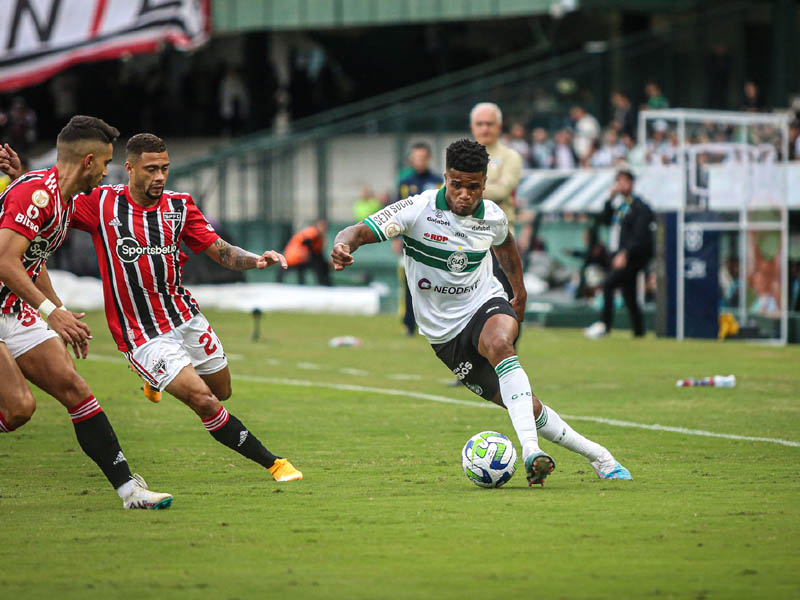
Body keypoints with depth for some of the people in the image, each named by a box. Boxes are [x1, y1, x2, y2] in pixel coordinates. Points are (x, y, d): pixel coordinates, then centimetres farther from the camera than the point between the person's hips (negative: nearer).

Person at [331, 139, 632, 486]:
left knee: (500, 343, -37)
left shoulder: (493, 217, -5)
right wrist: (343, 246, -48)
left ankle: (531, 451, -44)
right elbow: (359, 232, -26)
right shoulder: (418, 209, -18)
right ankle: (596, 455, 16)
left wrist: (520, 293, 26)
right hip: (444, 331, -1)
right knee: (526, 407, -3)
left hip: (486, 304, 1)